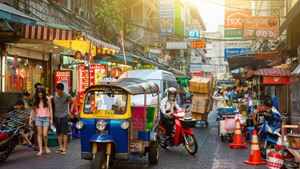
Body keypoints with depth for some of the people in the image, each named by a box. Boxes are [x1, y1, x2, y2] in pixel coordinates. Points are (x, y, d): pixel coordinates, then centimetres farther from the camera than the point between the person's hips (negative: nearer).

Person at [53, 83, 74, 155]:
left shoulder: (66, 96, -8)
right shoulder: (53, 96, 0)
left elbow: (72, 103, 5)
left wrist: (71, 111, -3)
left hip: (64, 116, -4)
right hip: (56, 117, 4)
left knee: (64, 133, -4)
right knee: (59, 133, 10)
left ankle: (64, 148, 0)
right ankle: (60, 147, 18)